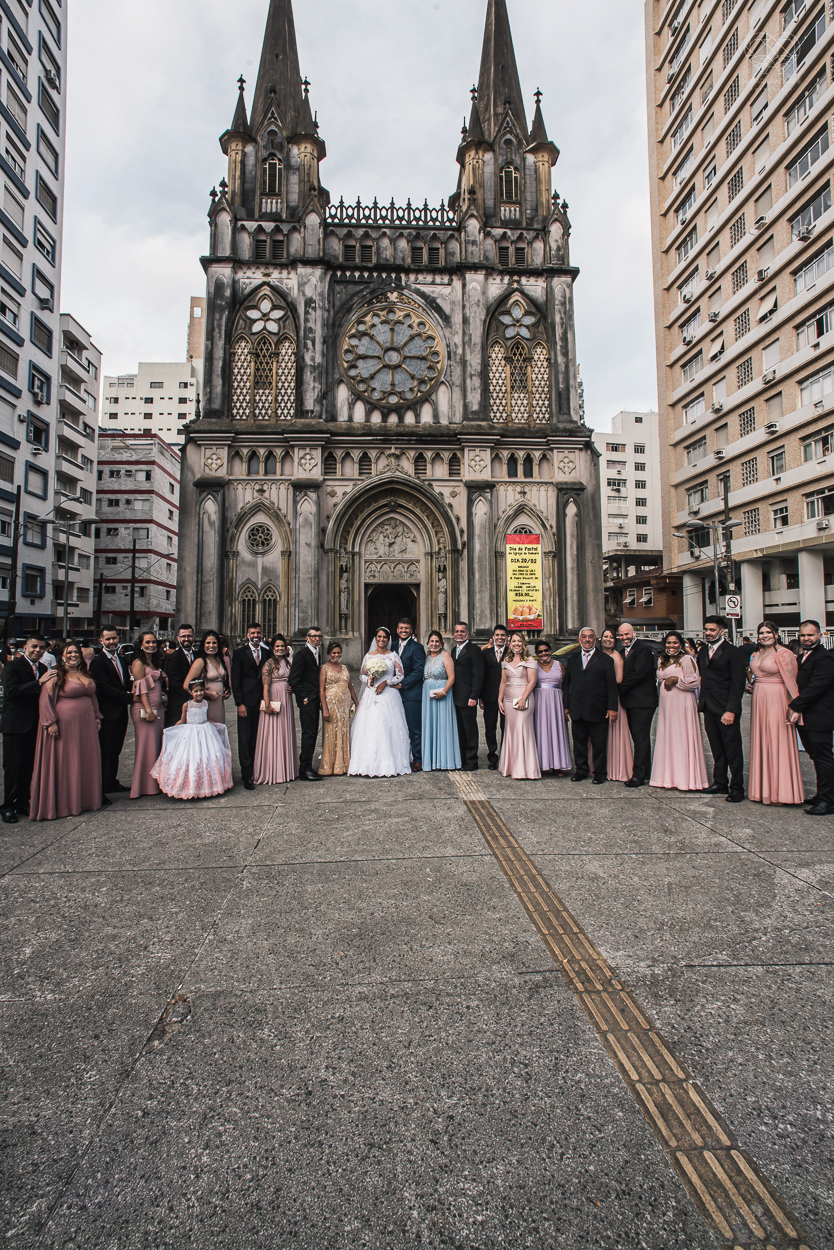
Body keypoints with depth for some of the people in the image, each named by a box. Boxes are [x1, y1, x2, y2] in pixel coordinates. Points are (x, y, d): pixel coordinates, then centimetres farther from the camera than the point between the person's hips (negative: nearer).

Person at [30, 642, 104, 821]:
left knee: (88, 761, 11)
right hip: (65, 725, -6)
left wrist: (96, 716, 18)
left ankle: (88, 797, 22)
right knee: (64, 763, 2)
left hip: (85, 725, 7)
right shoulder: (56, 675, -8)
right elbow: (45, 699, -13)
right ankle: (65, 802, 11)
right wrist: (51, 722, -17)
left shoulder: (85, 674, 12)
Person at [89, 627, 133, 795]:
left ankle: (112, 782, 24)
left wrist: (133, 685, -4)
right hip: (108, 712, -7)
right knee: (105, 751, -1)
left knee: (115, 750, 14)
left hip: (121, 712, 7)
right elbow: (106, 688, -17)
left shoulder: (121, 659, 15)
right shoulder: (98, 661, -10)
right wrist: (131, 697, -16)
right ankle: (101, 788, 8)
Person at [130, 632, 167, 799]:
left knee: (157, 746, 10)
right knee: (146, 746, -3)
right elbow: (141, 688, -14)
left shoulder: (155, 662, 17)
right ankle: (145, 786, 5)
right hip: (144, 709, -8)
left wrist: (163, 703, 12)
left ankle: (155, 782, 19)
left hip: (157, 708, 8)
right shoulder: (138, 663, -7)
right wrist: (148, 709, -19)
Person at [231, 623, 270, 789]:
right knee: (245, 739, -1)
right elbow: (235, 680, -2)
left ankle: (257, 771, 16)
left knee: (258, 738, 6)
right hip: (247, 701, -3)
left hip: (262, 700, 3)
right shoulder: (240, 653, 0)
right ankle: (247, 775, 5)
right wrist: (239, 703, -9)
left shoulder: (266, 652, 9)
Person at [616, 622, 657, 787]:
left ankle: (639, 775, -8)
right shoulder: (624, 651, 18)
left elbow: (638, 674, -18)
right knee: (640, 737, 14)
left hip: (642, 701, -9)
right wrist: (619, 685, 0)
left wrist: (620, 688, -11)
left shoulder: (643, 650, -10)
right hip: (631, 702, 9)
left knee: (640, 737, -9)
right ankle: (646, 772, 22)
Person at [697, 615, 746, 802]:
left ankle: (737, 788, 9)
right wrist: (702, 699, 7)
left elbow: (738, 683, -12)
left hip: (726, 709, -6)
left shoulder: (733, 652, -9)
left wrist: (731, 710, -18)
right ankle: (720, 783, 24)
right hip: (709, 708, 6)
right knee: (717, 749, 14)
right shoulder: (703, 650, 13)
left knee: (733, 750, 1)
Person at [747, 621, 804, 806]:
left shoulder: (784, 654, -8)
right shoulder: (757, 654, 13)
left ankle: (781, 790, 9)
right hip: (758, 701, 7)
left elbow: (791, 681, -13)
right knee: (761, 743, 11)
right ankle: (764, 787, 20)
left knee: (778, 743, -1)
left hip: (776, 701, -7)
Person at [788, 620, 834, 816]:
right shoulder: (803, 657, 17)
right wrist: (796, 708, 5)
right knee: (817, 757, 15)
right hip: (805, 717, 9)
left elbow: (816, 687, -21)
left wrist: (796, 707, -20)